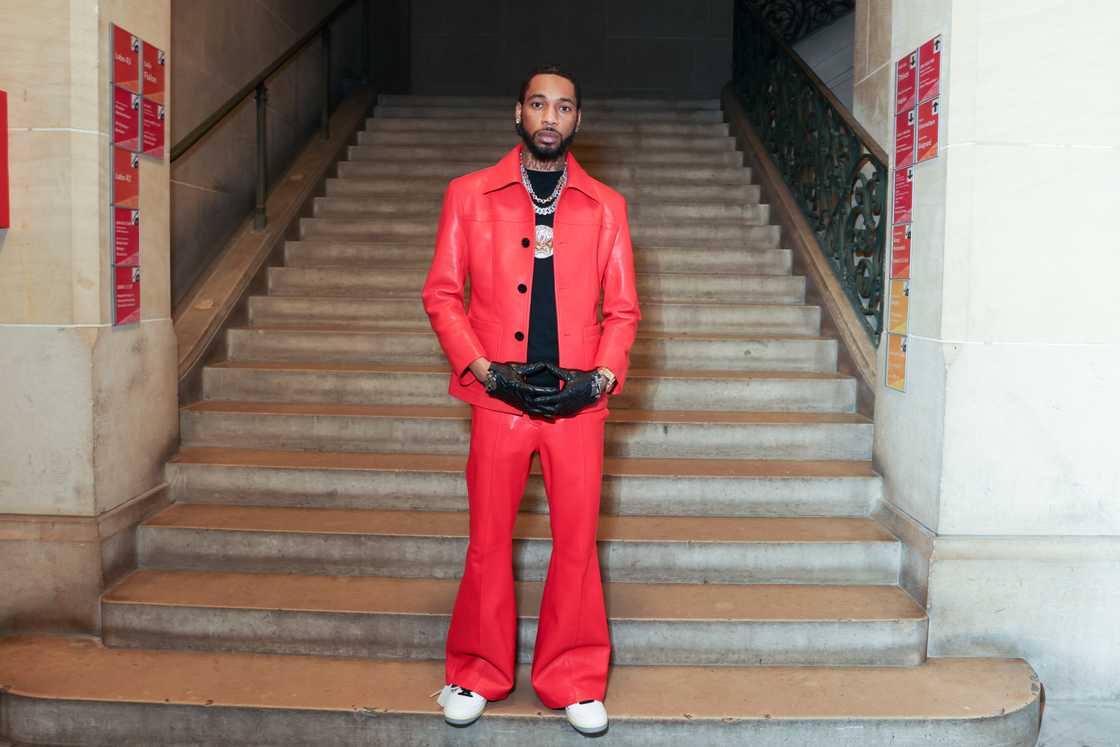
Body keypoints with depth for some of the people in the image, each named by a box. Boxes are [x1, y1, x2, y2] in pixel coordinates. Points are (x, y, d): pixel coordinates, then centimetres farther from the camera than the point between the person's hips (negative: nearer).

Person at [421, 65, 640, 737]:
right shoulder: (470, 195, 6)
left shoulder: (605, 206, 9)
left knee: (577, 541, 6)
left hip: (578, 403, 1)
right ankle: (477, 675, 25)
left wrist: (603, 374, -8)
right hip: (499, 398, -1)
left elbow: (622, 307, 8)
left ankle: (575, 680, 23)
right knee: (489, 541, 7)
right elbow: (442, 294, 3)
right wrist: (482, 367, -9)